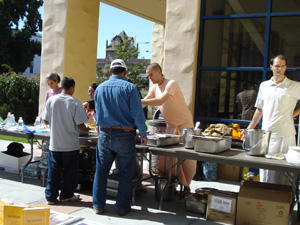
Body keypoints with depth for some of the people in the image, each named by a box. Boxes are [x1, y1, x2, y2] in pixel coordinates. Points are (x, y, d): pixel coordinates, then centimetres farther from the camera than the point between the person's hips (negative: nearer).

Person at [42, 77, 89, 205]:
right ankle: (66, 195, 22)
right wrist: (86, 129, 9)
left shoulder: (51, 100, -2)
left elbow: (46, 121, 3)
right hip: (70, 144, -3)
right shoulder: (75, 103, -11)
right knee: (69, 170, 12)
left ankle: (51, 196, 18)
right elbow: (80, 124, -13)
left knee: (53, 170, 12)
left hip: (54, 143, 3)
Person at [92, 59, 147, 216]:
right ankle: (123, 206, 15)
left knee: (101, 171, 13)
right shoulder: (129, 88, -6)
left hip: (104, 135, 4)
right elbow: (137, 114, -10)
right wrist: (143, 135, 0)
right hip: (124, 135, -3)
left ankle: (98, 205, 20)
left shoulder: (100, 88, 8)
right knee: (125, 172, 8)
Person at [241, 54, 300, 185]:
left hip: (285, 135, -4)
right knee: (264, 169, 7)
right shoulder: (264, 86, 12)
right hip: (266, 134, 4)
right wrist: (249, 128, 16)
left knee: (283, 169, -4)